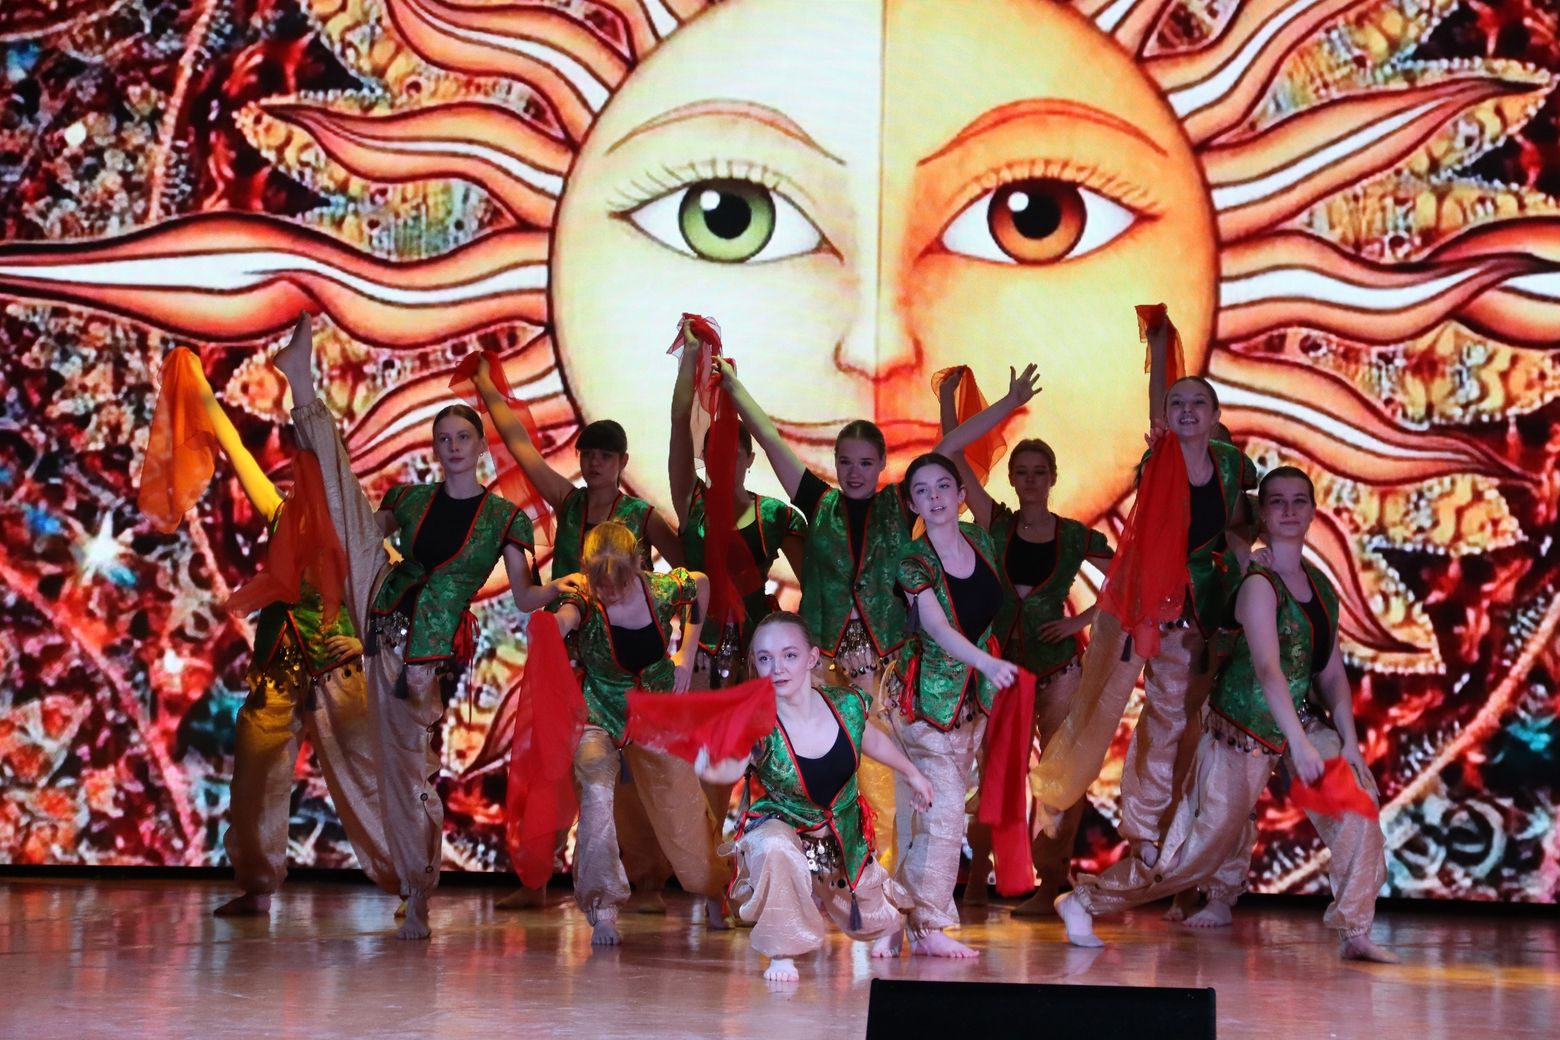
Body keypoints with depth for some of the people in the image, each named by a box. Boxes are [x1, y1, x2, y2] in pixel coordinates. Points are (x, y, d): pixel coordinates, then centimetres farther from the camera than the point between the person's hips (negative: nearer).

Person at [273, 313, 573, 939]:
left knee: (411, 756, -4)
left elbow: (523, 598, -1)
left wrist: (560, 589, -19)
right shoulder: (411, 499, 10)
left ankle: (419, 898, 5)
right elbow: (359, 532, 22)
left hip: (430, 646, -3)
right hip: (381, 613, 3)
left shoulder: (504, 517, 2)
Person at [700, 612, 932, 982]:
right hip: (783, 827, -3)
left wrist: (912, 773, 19)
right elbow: (732, 767, -51)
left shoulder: (846, 704, -20)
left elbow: (872, 739, 3)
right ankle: (782, 953, -19)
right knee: (773, 849, -40)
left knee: (871, 923, 20)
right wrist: (714, 768, -74)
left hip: (844, 836, 4)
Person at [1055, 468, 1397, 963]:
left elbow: (1332, 673, 7)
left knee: (1357, 790, -13)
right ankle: (1082, 901, 8)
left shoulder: (1322, 587, 6)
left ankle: (1355, 931, -5)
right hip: (1243, 730, -7)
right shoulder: (1259, 584, -17)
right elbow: (1268, 669, -29)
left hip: (1298, 719, 7)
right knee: (1209, 842, -5)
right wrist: (1300, 743, -39)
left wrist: (1349, 741, -4)